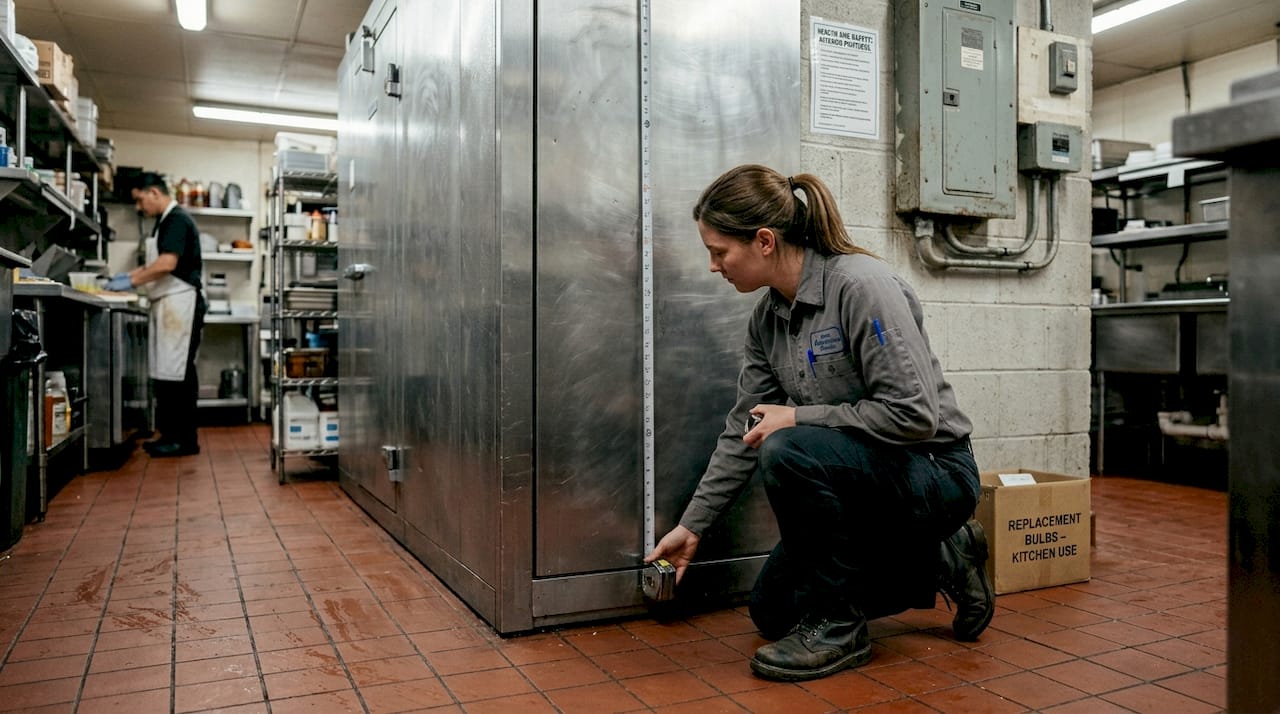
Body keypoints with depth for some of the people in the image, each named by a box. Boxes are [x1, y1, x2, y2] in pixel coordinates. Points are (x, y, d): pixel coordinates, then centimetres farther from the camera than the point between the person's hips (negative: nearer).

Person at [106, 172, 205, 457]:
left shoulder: (178, 220, -12)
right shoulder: (165, 221, 19)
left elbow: (167, 264, -21)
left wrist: (132, 281, -15)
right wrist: (129, 274, 14)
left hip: (180, 303, -10)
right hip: (167, 305, 10)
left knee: (178, 372, -7)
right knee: (166, 372, 10)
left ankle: (185, 440, -2)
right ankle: (171, 435, 16)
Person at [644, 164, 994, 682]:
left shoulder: (860, 285, -25)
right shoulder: (767, 317, 0)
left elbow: (914, 415, -28)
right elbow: (743, 431, 6)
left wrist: (798, 418, -22)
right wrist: (691, 526, 8)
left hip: (933, 473, -8)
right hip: (863, 478, 9)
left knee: (789, 453, -34)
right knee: (772, 612, 12)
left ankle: (837, 625, -12)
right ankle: (943, 562, 19)